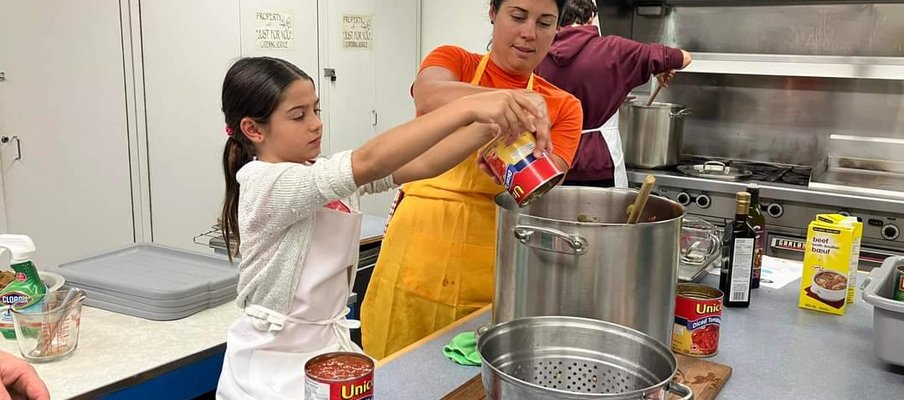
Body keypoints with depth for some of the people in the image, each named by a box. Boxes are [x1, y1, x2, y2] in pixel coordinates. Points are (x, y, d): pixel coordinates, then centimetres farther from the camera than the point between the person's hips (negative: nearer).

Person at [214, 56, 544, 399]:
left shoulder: (326, 174, 2)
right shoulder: (265, 183, -19)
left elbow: (421, 165, -8)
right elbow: (369, 162, -32)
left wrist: (491, 126, -23)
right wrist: (469, 107, -36)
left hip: (332, 344, 7)